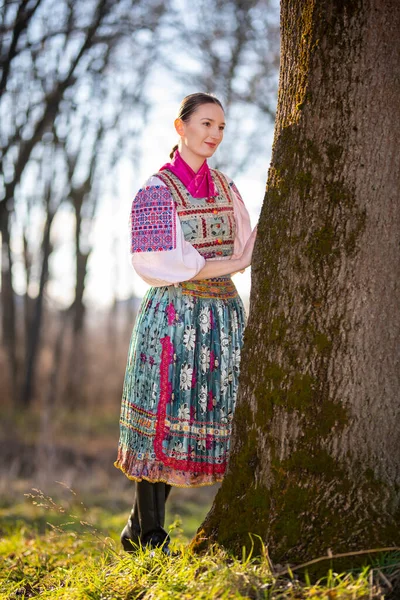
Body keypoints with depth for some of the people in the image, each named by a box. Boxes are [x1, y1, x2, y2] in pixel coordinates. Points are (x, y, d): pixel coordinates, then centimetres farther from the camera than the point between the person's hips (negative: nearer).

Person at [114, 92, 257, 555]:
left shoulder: (223, 187, 15)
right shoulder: (157, 190, -5)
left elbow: (243, 250, 16)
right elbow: (151, 262, -12)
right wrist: (217, 266, -12)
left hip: (221, 312, 6)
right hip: (173, 314, -6)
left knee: (209, 413, 5)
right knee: (163, 414, -5)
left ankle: (144, 527, 15)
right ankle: (146, 533, 6)